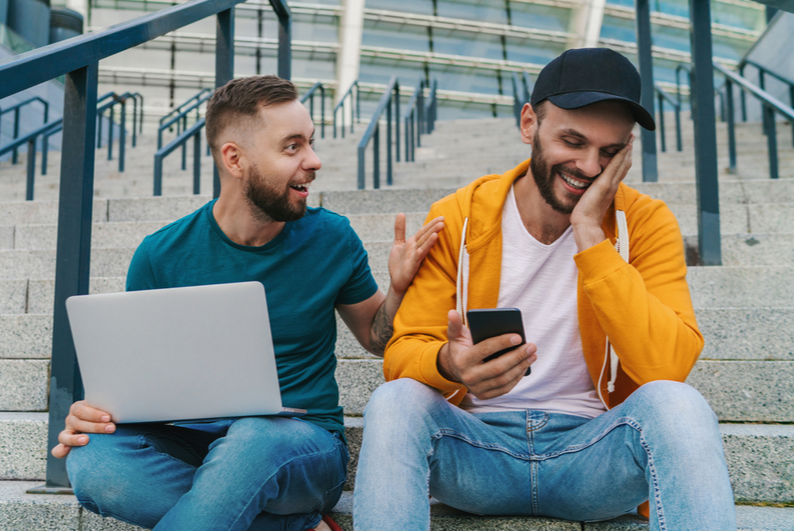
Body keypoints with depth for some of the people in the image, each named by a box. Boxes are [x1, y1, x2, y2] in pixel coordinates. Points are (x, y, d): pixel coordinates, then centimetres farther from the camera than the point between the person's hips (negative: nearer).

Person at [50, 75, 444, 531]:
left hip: (306, 444, -3)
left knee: (254, 438, -38)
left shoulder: (331, 238, -2)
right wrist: (92, 412, -16)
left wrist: (399, 288, -10)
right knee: (94, 463, -29)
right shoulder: (162, 255, -3)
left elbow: (376, 338, 11)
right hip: (193, 441, 3)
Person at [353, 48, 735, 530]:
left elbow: (668, 367, -17)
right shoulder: (457, 219, -2)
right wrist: (449, 364, -30)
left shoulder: (645, 222, -3)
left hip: (596, 453, 0)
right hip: (478, 448, 1)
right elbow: (402, 353, -6)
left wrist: (590, 234, -19)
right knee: (394, 402, -29)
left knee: (677, 405, -30)